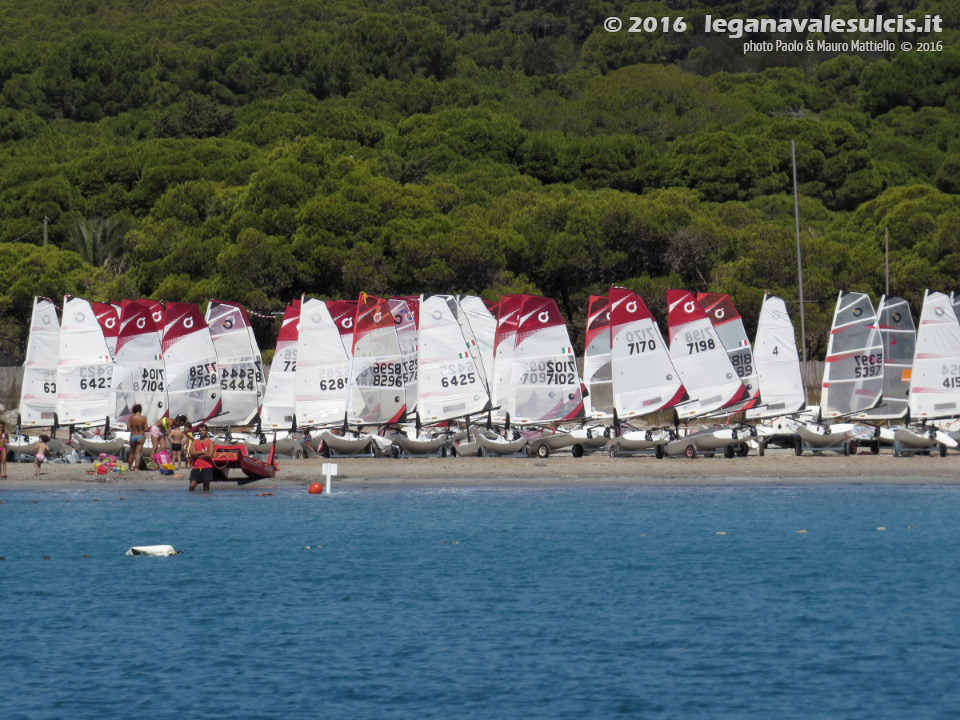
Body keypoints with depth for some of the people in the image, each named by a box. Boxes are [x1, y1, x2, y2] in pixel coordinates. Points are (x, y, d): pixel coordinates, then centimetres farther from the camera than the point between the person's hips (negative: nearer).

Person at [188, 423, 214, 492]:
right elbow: (192, 452, -5)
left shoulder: (210, 442, 2)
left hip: (207, 468, -2)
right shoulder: (195, 441, 11)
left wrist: (197, 455, -8)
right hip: (196, 467, 2)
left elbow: (210, 455, -13)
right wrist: (203, 452, -11)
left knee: (206, 487, 2)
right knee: (192, 485, -8)